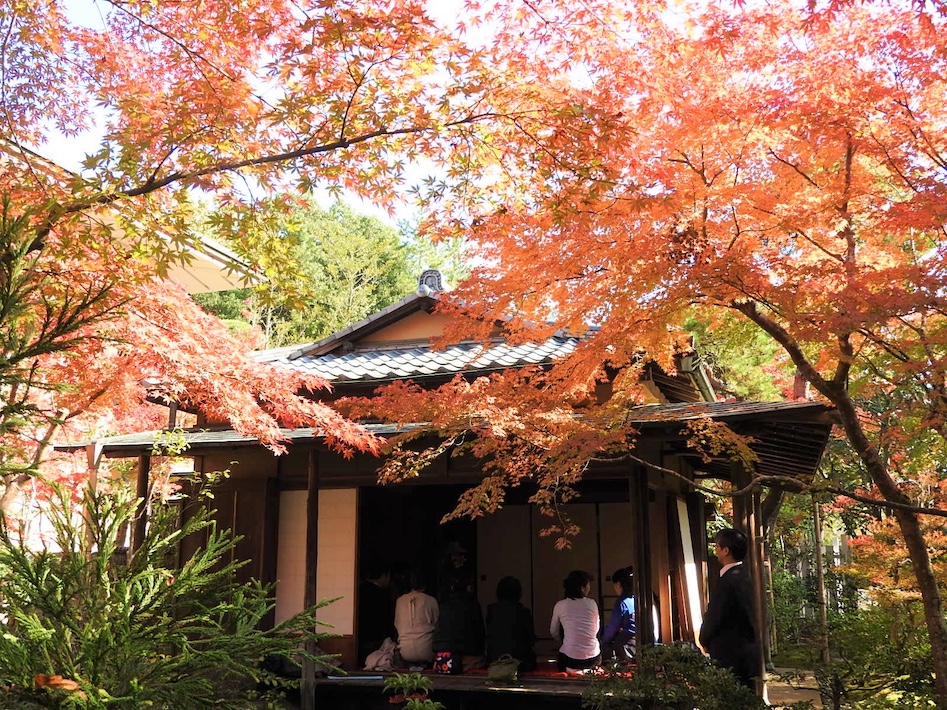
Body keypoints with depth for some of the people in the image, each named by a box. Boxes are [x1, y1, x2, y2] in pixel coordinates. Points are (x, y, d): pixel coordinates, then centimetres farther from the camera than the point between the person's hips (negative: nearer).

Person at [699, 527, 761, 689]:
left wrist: (705, 641, 3)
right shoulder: (742, 575, 9)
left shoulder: (728, 581, -21)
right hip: (747, 650, 10)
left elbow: (714, 615, -15)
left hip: (730, 655, -10)